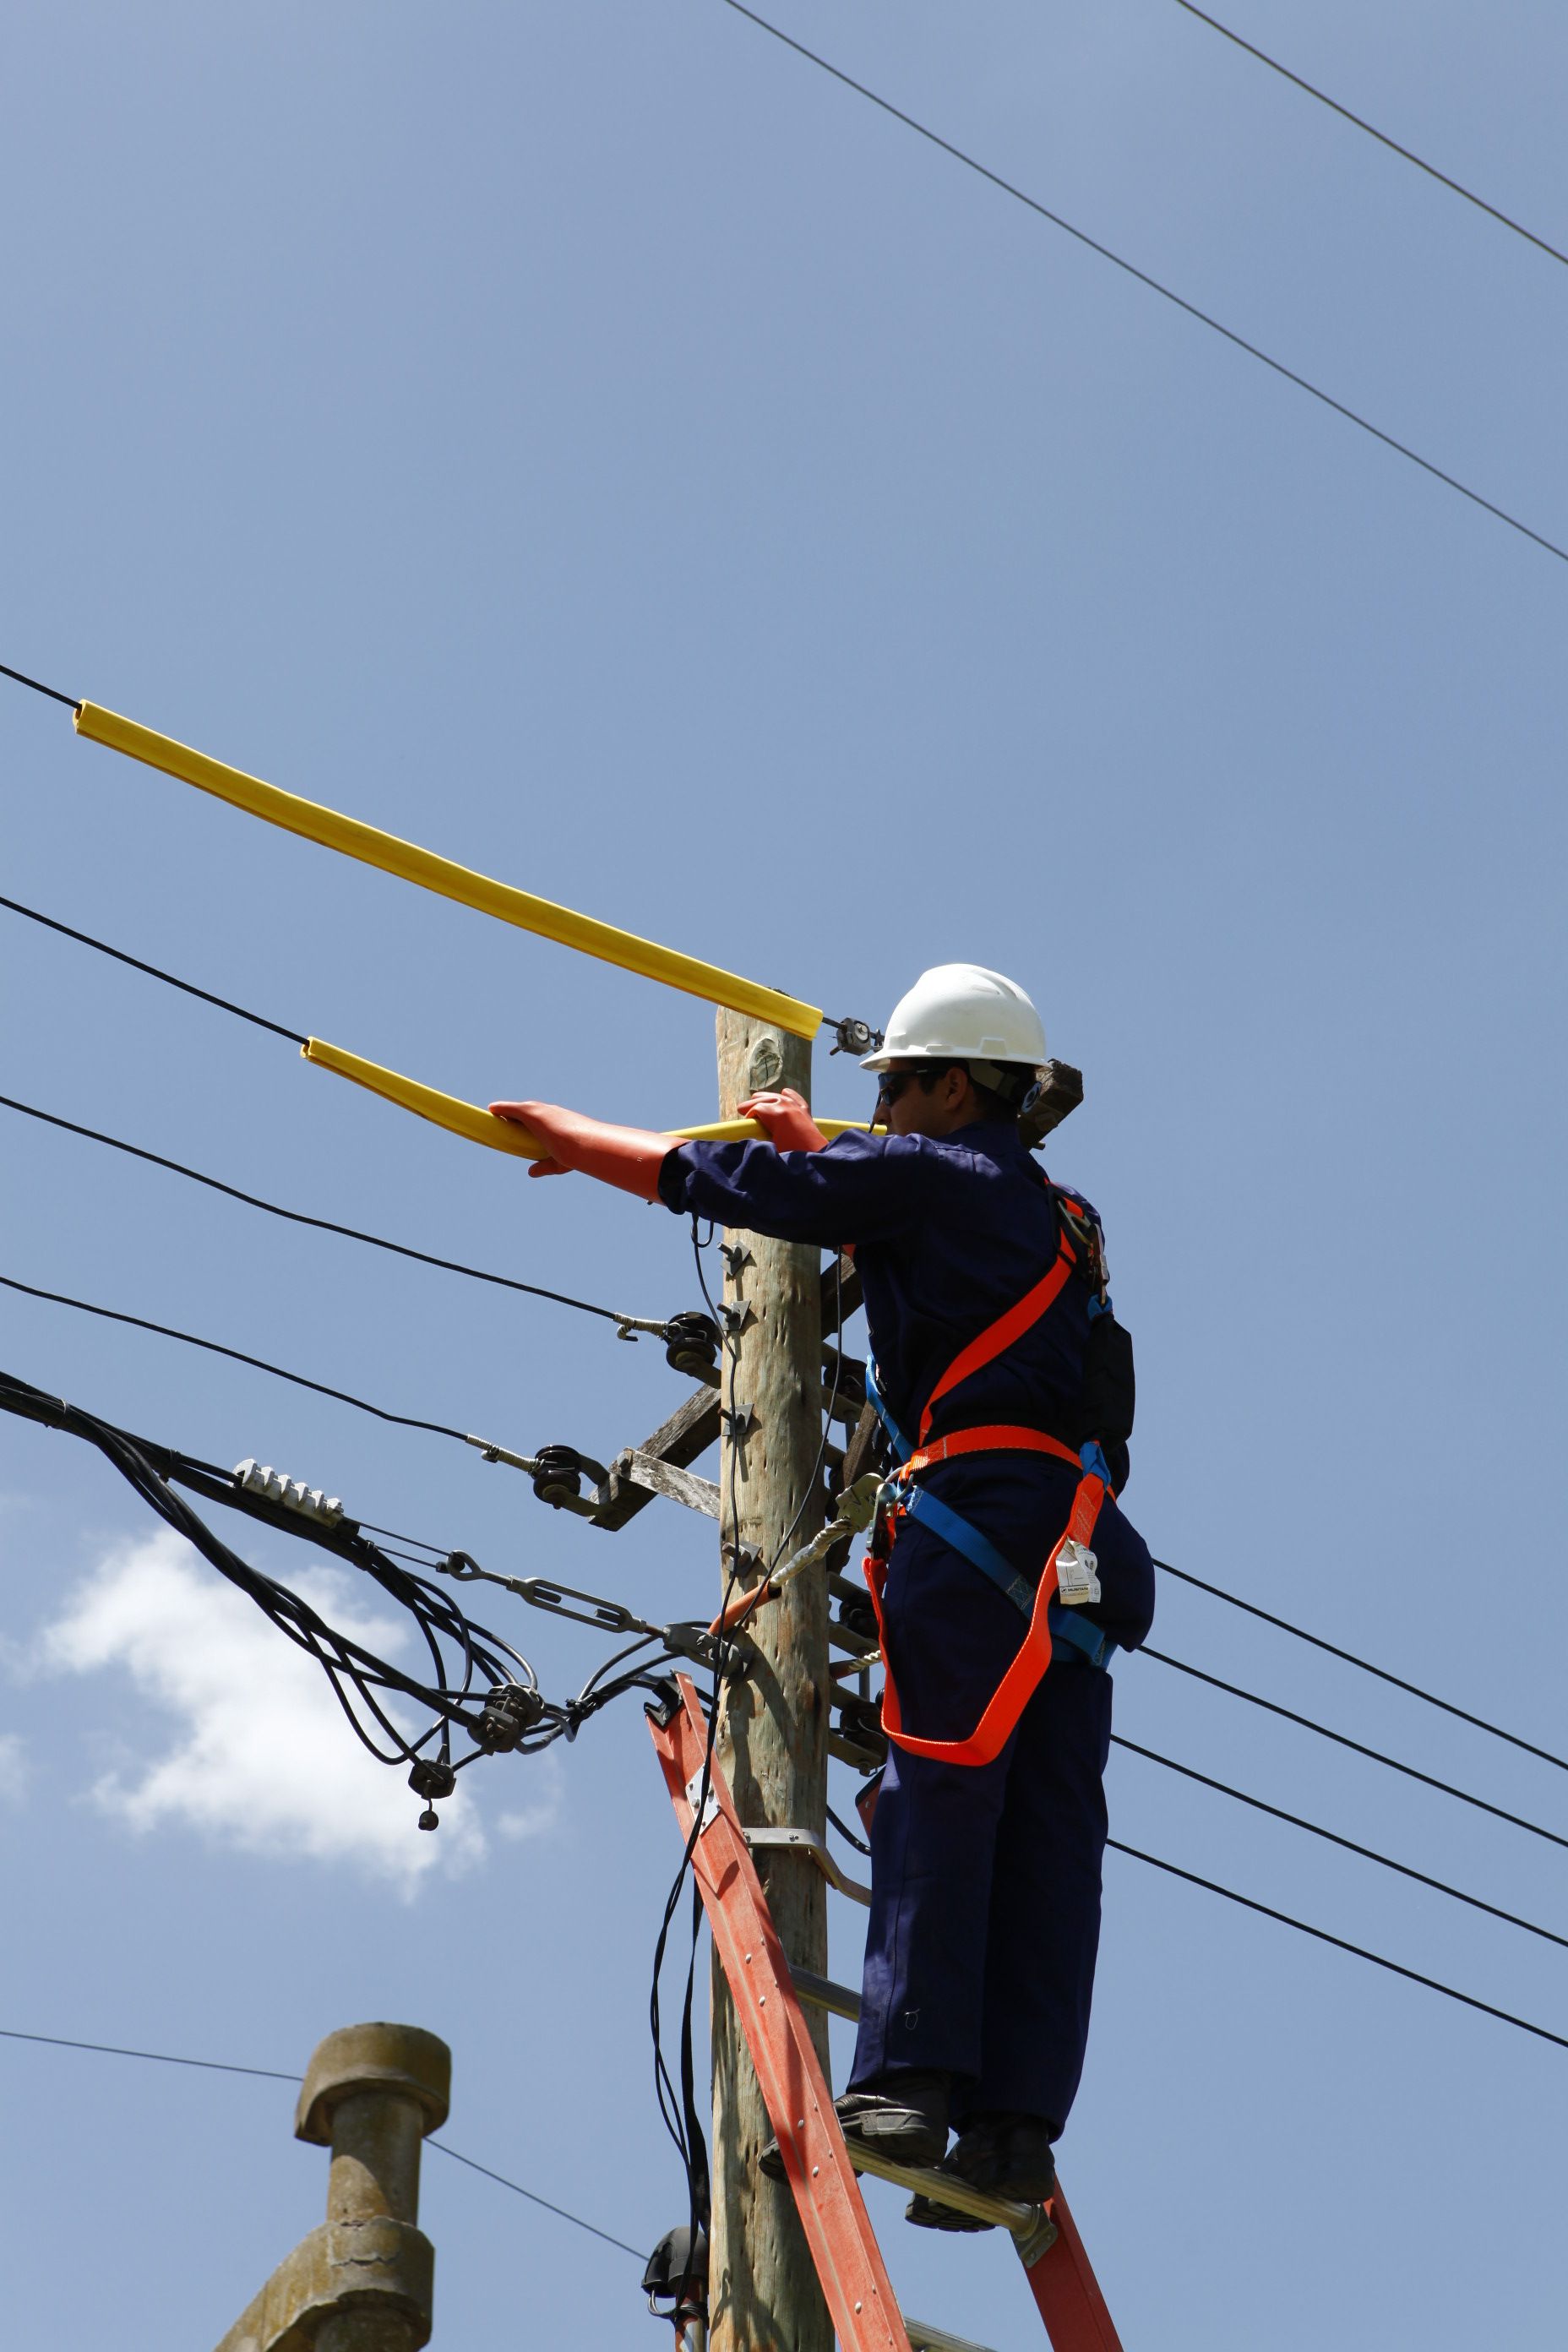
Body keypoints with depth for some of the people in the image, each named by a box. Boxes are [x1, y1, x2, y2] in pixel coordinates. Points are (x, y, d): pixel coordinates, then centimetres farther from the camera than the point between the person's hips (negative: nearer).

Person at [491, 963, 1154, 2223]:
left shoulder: (928, 1172, 3)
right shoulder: (1051, 1212, 27)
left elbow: (720, 1181, 4)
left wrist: (579, 1137, 18)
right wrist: (820, 1148, 48)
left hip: (980, 1506, -8)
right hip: (1077, 1546, 8)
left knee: (935, 1795, -12)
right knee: (1045, 1835, 0)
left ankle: (907, 2083, -19)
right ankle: (1016, 2122, -4)